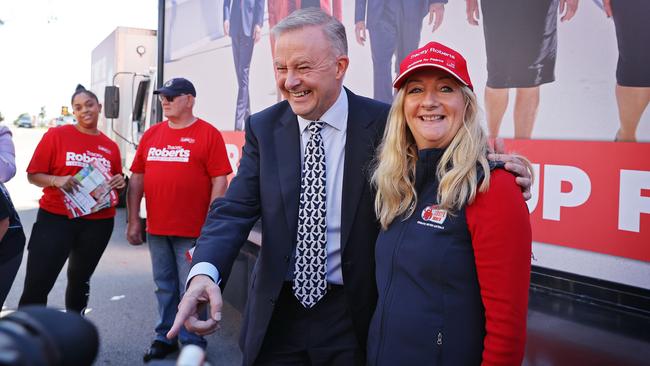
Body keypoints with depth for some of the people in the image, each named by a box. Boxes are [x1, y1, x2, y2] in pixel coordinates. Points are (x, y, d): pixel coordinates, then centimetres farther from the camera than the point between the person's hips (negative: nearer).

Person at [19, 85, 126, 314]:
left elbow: (116, 184, 17)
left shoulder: (111, 146, 7)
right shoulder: (56, 135, -2)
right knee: (37, 285, -6)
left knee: (80, 279, 18)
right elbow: (33, 175, -3)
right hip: (55, 218, -3)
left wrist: (120, 183, -6)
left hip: (98, 223, 3)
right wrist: (57, 180, -22)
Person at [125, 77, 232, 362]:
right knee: (164, 287, 16)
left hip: (192, 231, -5)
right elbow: (137, 178, 12)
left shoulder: (208, 134, -5)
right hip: (156, 229, 5)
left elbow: (219, 181, -9)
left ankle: (192, 342, 19)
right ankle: (165, 337, 31)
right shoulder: (151, 134, 10)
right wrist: (133, 220, 9)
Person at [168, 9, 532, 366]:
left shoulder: (385, 123, -9)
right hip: (276, 314, 3)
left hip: (353, 320, -2)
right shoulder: (264, 128, -1)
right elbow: (235, 209, -8)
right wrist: (205, 272, -26)